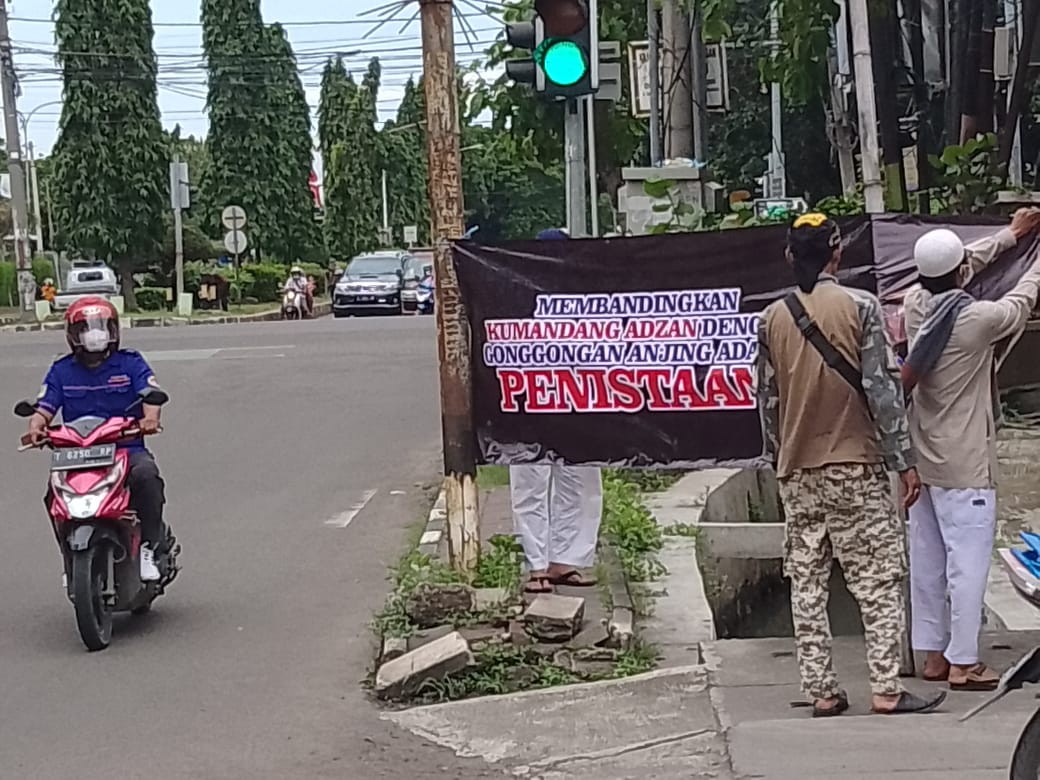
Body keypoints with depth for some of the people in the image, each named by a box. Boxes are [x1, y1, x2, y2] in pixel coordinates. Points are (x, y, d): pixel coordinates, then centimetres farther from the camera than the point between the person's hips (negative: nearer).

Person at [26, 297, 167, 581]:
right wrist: (36, 427, -20)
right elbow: (44, 408, 4)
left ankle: (146, 547, -20)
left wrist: (150, 418, -32)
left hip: (127, 448, -2)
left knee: (146, 475, -34)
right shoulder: (61, 371, 13)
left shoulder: (131, 363, 6)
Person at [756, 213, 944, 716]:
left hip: (796, 472, 4)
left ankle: (821, 692, 7)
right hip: (855, 466, -4)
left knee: (806, 582, 6)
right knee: (878, 579, 1)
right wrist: (904, 460, -7)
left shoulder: (773, 318, 5)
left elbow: (767, 399, 9)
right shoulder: (860, 306, -7)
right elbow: (883, 387, -10)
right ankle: (885, 689, -4)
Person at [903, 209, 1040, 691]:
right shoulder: (977, 319, -19)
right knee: (968, 560, -2)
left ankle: (932, 653, 20)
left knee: (927, 559, 11)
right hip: (964, 465, -7)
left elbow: (965, 264, 17)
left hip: (923, 460, 7)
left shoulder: (915, 305, -1)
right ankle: (962, 663, 0)